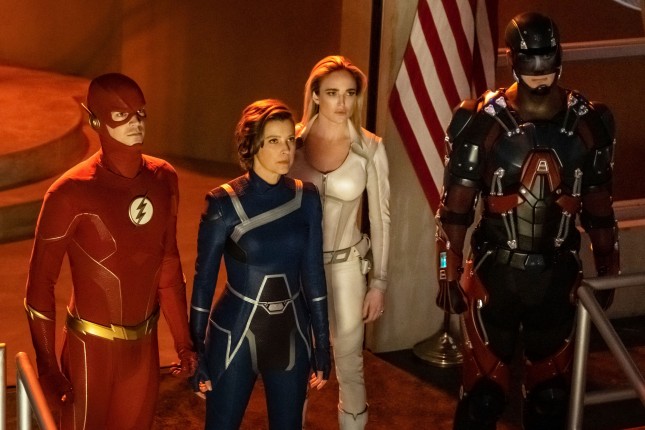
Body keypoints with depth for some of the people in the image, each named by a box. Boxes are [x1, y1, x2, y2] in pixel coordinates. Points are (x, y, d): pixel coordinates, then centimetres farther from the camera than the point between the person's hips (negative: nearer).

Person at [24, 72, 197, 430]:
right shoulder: (72, 192, -19)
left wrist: (183, 342, 12)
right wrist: (47, 369, -15)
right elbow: (40, 282, -13)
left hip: (145, 345, 5)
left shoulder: (163, 179, -1)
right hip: (93, 347, -5)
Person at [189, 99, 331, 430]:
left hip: (292, 335, 3)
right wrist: (196, 351, -6)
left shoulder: (306, 198, -2)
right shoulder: (224, 203, -13)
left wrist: (322, 344, 6)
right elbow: (204, 279, -7)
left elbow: (313, 274, 4)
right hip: (235, 336, -3)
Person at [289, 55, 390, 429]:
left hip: (345, 263, -1)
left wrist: (379, 282, -2)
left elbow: (380, 217, -2)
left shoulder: (370, 148, -9)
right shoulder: (293, 141, -7)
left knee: (350, 364, 4)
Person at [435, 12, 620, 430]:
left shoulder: (588, 121, -1)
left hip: (559, 275, 3)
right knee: (485, 389, 3)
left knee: (552, 389, 13)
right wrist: (449, 274, -4)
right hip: (495, 273, -2)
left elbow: (599, 206, 9)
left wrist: (608, 271, 12)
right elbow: (455, 205, -4)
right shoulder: (483, 120, -10)